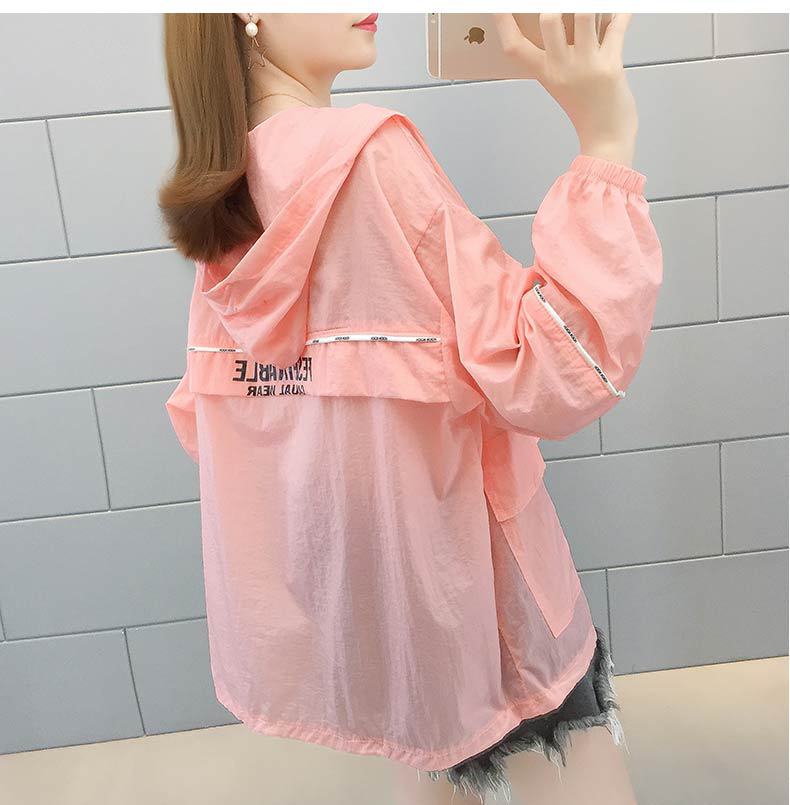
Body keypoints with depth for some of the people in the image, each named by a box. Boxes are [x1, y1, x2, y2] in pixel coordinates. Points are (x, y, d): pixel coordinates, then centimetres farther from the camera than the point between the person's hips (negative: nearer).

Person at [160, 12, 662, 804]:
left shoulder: (224, 193, 3)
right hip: (460, 588, -8)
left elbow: (202, 410, 9)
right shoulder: (366, 152, -22)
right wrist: (604, 145, -23)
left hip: (336, 587, 8)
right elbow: (549, 378, -25)